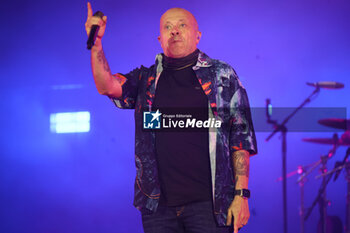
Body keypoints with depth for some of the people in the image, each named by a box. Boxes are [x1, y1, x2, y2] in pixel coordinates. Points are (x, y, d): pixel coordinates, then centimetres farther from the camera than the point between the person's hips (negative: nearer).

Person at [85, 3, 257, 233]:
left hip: (208, 203, -2)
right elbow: (107, 86, -3)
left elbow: (242, 136, 3)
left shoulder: (222, 75, 7)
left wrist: (241, 194, -4)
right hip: (158, 205, 2)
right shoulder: (146, 80, 15)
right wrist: (96, 44, -17)